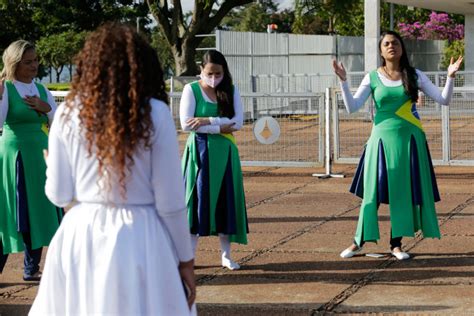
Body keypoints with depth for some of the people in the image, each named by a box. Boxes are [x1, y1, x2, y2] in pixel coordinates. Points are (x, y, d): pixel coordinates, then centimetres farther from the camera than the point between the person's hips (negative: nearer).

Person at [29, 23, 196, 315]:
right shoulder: (155, 114, -7)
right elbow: (170, 201, -8)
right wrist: (186, 259, 2)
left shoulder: (68, 114, -1)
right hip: (141, 240, -2)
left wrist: (52, 163, 23)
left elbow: (59, 195, 3)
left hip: (80, 238, 2)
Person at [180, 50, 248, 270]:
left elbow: (238, 122, -8)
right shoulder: (191, 90, -4)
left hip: (224, 152, 3)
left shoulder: (231, 91, 4)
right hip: (199, 151, -3)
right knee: (198, 200, -1)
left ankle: (226, 254, 12)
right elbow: (186, 124, -14)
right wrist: (220, 128, -15)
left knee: (226, 200, 4)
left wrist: (207, 121, -18)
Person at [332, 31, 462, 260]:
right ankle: (359, 241, 11)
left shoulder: (414, 76, 4)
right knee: (373, 190, 0)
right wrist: (343, 81, -14)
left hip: (410, 139, 1)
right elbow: (352, 107, -4)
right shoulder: (373, 78, 3)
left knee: (405, 190, 2)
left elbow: (443, 100, 2)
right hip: (383, 138, -1)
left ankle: (396, 244, 11)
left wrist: (450, 76, -13)